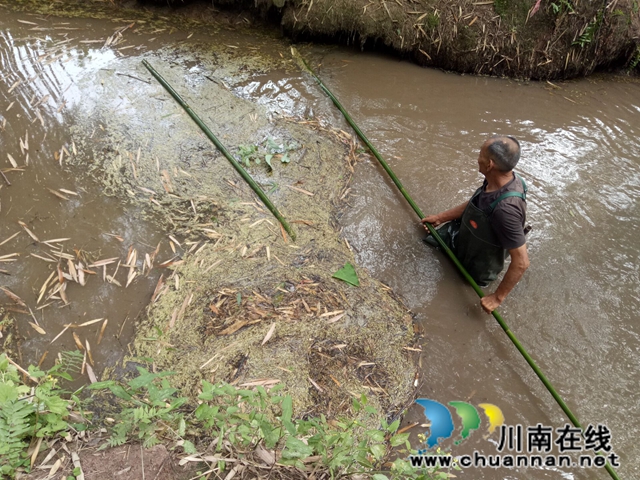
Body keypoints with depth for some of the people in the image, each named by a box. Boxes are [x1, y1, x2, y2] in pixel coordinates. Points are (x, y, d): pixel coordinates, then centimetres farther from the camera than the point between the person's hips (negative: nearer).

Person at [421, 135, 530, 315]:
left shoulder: (505, 208, -43)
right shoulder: (498, 179, -18)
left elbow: (522, 262, -36)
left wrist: (498, 297, -26)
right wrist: (440, 217, 9)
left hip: (476, 268, -7)